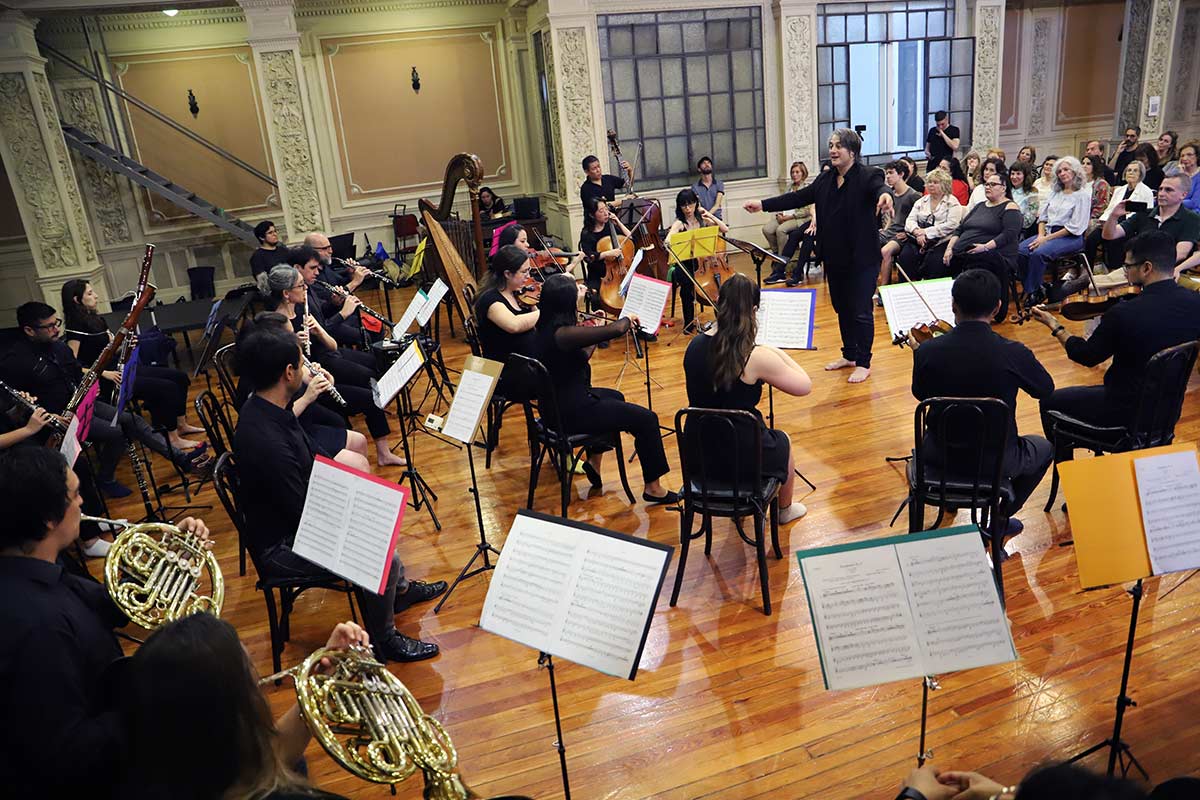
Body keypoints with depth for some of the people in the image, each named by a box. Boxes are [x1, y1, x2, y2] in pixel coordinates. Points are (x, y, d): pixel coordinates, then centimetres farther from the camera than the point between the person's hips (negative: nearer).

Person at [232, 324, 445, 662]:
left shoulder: (265, 407, -3)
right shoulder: (267, 441, -35)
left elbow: (312, 459, 11)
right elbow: (303, 513, -27)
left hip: (292, 517, 11)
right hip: (280, 547, -10)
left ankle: (401, 589, 40)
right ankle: (382, 640, 5)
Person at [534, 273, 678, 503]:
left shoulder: (546, 327, 2)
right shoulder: (562, 333, -27)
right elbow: (616, 330, -28)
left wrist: (594, 339, 9)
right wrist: (628, 319, -7)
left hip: (557, 403, 10)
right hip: (572, 412, -10)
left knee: (615, 397, 34)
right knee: (647, 419, -3)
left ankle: (594, 462, 34)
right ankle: (653, 488, 8)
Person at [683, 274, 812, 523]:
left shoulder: (695, 346, -8)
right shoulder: (755, 357, -24)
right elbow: (804, 386, -12)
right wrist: (777, 353, 0)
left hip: (699, 455, 5)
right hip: (742, 457, -5)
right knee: (783, 440, 31)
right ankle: (785, 509, 53)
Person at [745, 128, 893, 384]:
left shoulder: (867, 176, -11)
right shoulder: (825, 179, 9)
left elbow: (879, 187, -31)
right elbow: (799, 198, 11)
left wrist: (885, 195, -55)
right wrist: (763, 204, 6)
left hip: (861, 259, -7)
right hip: (834, 258, 7)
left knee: (861, 312, 0)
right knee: (842, 309, 17)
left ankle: (863, 363, 11)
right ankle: (849, 355, 32)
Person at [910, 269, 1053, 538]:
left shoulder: (927, 351, -18)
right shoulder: (1014, 354, -22)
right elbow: (1046, 390, 0)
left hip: (940, 456, 3)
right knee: (1043, 448, 30)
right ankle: (998, 520, 25)